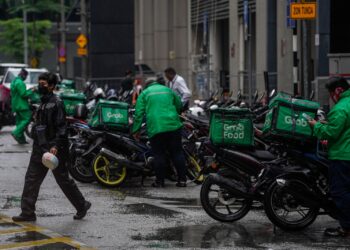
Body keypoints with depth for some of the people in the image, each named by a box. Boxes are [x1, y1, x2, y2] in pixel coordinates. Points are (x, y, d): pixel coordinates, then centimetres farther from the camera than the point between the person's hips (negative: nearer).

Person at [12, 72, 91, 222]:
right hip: (40, 148, 9)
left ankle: (82, 206, 18)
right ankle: (27, 213, 4)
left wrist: (56, 145, -26)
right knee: (31, 179, 3)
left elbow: (61, 127, -18)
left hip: (54, 149, -9)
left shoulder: (56, 103, -13)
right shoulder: (43, 102, 14)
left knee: (63, 180, 2)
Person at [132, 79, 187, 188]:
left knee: (159, 154, 3)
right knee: (177, 153, 7)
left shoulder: (144, 93, 13)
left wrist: (136, 130, 6)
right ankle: (182, 180, 5)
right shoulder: (168, 90, 22)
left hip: (155, 128, -2)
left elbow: (139, 113, 4)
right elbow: (179, 106, 28)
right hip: (173, 126, 2)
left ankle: (159, 181, 4)